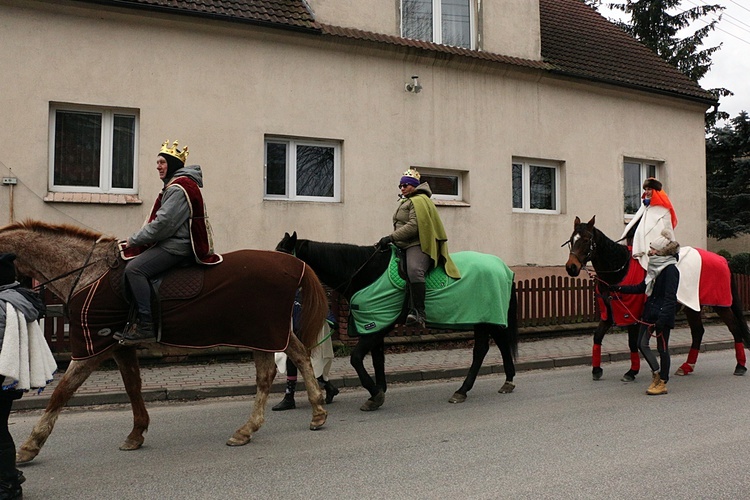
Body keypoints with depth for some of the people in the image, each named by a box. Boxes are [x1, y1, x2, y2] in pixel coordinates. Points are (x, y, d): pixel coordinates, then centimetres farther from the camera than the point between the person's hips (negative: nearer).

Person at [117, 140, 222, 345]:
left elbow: (164, 223, -21)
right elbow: (161, 221, 25)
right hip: (171, 242, 12)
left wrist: (135, 239, -10)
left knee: (134, 268, -23)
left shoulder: (178, 188, -13)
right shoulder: (175, 186, 22)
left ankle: (146, 326, -23)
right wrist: (136, 240, 16)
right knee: (131, 262, 13)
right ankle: (139, 321, 12)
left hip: (176, 246, -12)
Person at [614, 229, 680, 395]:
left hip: (663, 314, -8)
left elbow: (670, 298, -20)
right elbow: (641, 288, 18)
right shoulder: (654, 267, 10)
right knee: (642, 344, 8)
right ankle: (656, 372, 26)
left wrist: (662, 319, -26)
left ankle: (662, 383, 13)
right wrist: (620, 289, 11)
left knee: (662, 347, 2)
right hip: (650, 311, 8)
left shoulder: (670, 270, -16)